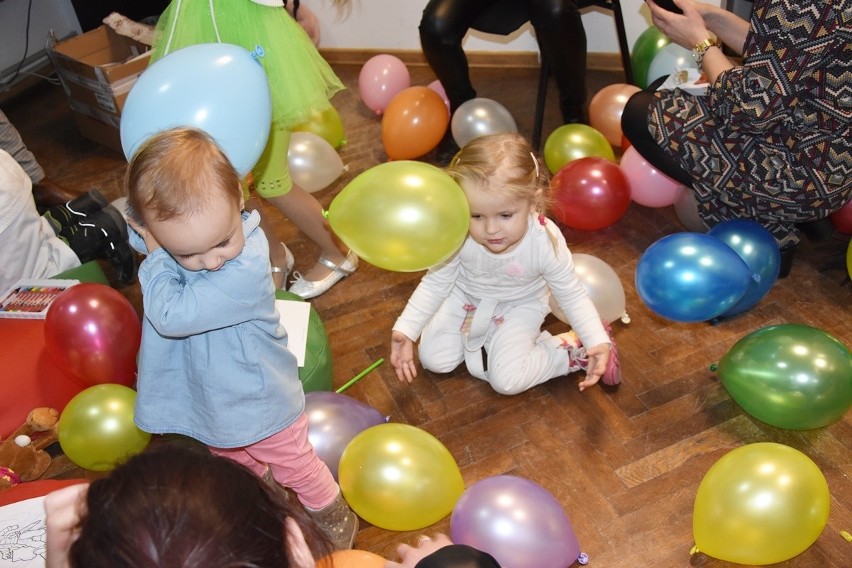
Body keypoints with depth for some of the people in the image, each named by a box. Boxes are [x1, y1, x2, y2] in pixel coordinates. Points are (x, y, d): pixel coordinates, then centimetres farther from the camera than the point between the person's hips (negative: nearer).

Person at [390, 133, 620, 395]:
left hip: (520, 306, -2)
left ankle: (571, 350, 6)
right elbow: (435, 283, -15)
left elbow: (572, 295, -18)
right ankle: (481, 337, 22)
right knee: (434, 360, -2)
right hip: (465, 298, 3)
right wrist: (405, 329, -23)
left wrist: (598, 341, -28)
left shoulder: (546, 242, -33)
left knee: (507, 381, -14)